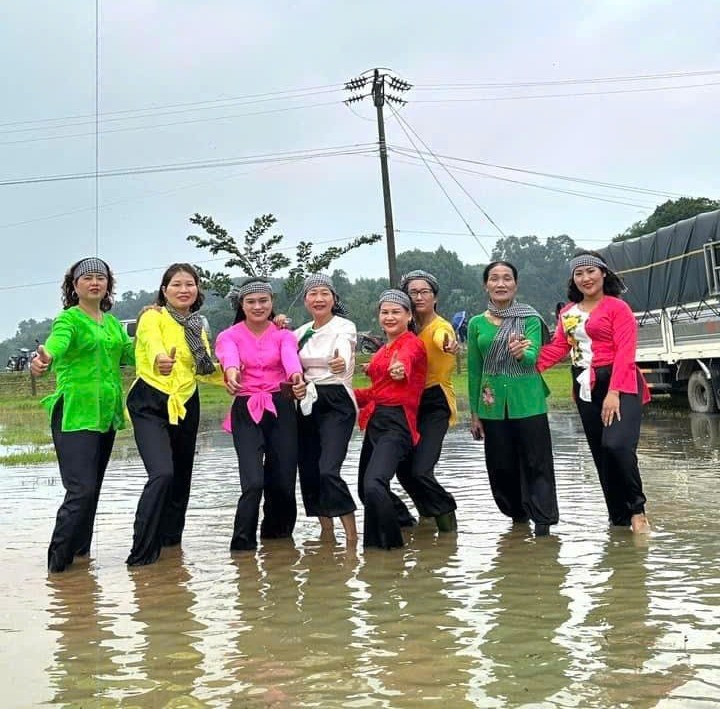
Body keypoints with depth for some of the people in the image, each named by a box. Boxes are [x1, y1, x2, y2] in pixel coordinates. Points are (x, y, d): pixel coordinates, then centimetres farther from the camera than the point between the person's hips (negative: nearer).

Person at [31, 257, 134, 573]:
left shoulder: (113, 322, 16)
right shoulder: (69, 318, -7)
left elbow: (129, 354, 9)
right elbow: (56, 343, -27)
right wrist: (44, 359, -50)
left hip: (106, 415, 7)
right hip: (75, 415, -7)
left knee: (92, 489, 14)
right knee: (82, 490, -14)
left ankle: (79, 551, 27)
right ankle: (57, 561, -1)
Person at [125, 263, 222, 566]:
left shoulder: (198, 326, 10)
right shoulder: (152, 317, -9)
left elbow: (206, 368, 11)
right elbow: (152, 344, -31)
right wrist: (160, 359, -53)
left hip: (186, 405, 6)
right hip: (150, 404, -6)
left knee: (181, 476, 13)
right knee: (162, 474, -22)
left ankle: (170, 538, 35)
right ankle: (141, 552, -11)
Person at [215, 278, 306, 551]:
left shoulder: (283, 334, 5)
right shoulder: (229, 336, 2)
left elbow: (290, 357, -18)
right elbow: (229, 356, -22)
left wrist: (296, 375, -42)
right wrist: (231, 373, -47)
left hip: (280, 410, 2)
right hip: (246, 412, -1)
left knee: (283, 480, 4)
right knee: (253, 481, -16)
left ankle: (276, 531, 31)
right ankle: (243, 540, 2)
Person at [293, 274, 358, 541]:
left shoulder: (344, 327, -7)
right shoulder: (301, 332, 12)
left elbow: (343, 359, -27)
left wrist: (341, 364, -51)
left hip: (337, 403, -6)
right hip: (307, 404, 6)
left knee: (328, 471, -19)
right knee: (308, 471, 5)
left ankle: (352, 535, -10)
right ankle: (326, 530, 20)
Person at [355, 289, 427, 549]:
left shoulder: (412, 343, -6)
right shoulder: (383, 350, 19)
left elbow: (406, 358, -30)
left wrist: (400, 367, -50)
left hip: (397, 422, -9)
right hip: (375, 421, 9)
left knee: (373, 485, -25)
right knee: (365, 489, 14)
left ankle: (392, 543, -7)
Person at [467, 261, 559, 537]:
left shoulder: (530, 318, -1)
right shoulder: (477, 324, 6)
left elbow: (533, 356, -15)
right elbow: (474, 370, 9)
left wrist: (520, 354, -39)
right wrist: (474, 413, 9)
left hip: (527, 402, -3)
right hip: (492, 406, 3)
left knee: (536, 463, -3)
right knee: (501, 467, 8)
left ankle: (542, 523, 2)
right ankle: (518, 515, 27)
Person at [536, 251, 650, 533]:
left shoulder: (617, 307, -4)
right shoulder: (568, 312, 14)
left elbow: (625, 353, -12)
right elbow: (557, 347, 5)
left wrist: (614, 392, -22)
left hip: (618, 385, -6)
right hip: (585, 388, 6)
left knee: (617, 445, -23)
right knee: (601, 455, 8)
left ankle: (637, 509, -3)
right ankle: (619, 518, 19)